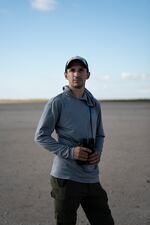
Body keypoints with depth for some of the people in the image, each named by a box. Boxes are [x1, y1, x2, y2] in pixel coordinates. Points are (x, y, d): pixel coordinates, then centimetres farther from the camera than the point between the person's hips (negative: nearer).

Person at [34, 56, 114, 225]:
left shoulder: (94, 104, 11)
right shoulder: (57, 103, -7)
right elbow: (40, 136, -7)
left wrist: (98, 152, -1)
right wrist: (69, 152, -18)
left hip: (91, 178, 5)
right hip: (65, 177, -5)